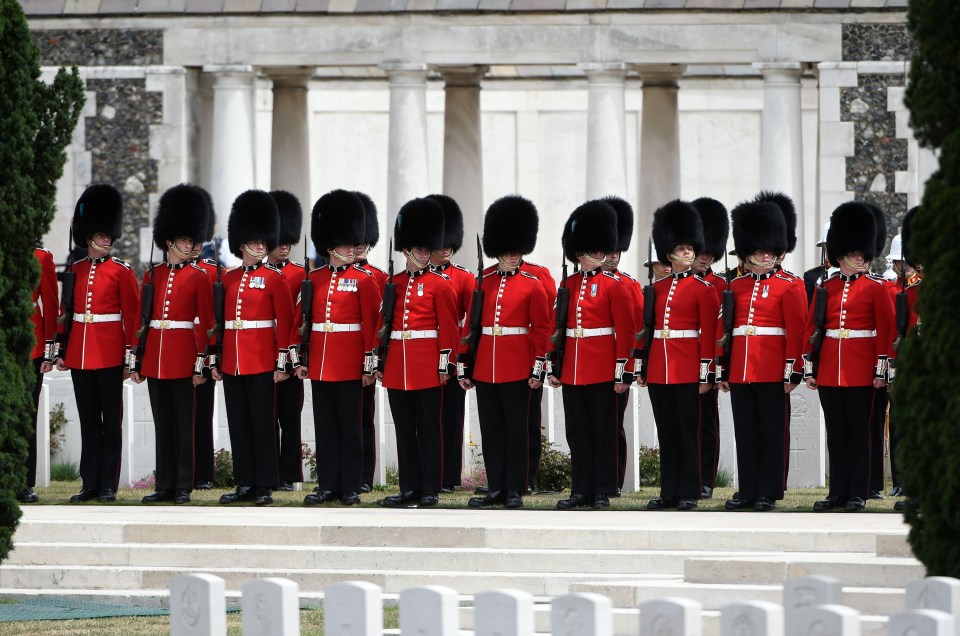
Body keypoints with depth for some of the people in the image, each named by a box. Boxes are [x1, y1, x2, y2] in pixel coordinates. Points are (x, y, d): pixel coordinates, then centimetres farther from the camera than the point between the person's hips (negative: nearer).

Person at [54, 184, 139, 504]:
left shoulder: (122, 271, -1)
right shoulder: (75, 271, 9)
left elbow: (132, 316, -3)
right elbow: (66, 314, 13)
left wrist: (131, 356, -8)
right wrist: (62, 351, 9)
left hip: (110, 355, -4)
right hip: (80, 354, 4)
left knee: (111, 420, 0)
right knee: (89, 422, 8)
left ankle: (108, 486, 3)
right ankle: (90, 484, 11)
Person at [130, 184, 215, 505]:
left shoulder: (198, 278, -1)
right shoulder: (152, 275, 9)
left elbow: (205, 323, -3)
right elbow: (140, 321, 11)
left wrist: (200, 365, -9)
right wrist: (135, 362, 7)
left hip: (183, 359, -4)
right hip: (155, 358, 4)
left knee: (183, 424, 0)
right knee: (162, 425, 8)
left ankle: (183, 487, 4)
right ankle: (165, 486, 13)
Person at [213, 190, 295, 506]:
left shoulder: (274, 278, -1)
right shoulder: (229, 279, 11)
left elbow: (285, 322, -3)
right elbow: (219, 321, 13)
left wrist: (281, 362, -8)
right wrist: (216, 360, 10)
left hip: (262, 362, -5)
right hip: (232, 361, 5)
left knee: (262, 422, -2)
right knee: (238, 424, 7)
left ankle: (265, 486, 1)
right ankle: (245, 484, 12)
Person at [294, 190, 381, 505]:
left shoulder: (364, 279, -2)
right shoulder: (314, 278, 8)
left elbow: (372, 324, -4)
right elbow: (302, 320, 10)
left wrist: (369, 364, -9)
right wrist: (301, 359, 6)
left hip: (349, 365, -4)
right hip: (319, 363, 4)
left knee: (350, 425, 1)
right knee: (325, 426, 7)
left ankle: (350, 487, 6)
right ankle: (327, 485, 12)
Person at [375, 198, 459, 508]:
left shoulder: (439, 284, 0)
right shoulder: (393, 284, 11)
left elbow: (448, 327, -3)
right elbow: (383, 324, 14)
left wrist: (446, 364, -8)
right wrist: (380, 362, 10)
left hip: (427, 366, -4)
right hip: (398, 367, 4)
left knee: (429, 429, -1)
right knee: (404, 430, 7)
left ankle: (430, 489, 3)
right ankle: (410, 488, 12)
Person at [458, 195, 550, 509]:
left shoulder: (532, 286, 1)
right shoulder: (483, 284, 8)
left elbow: (541, 329, 0)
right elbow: (470, 327, 9)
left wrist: (538, 369, -6)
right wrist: (464, 368, 6)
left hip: (517, 370, -3)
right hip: (485, 370, 3)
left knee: (515, 429, 1)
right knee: (491, 430, 6)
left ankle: (515, 490, 5)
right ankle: (496, 487, 12)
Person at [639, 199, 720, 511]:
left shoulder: (703, 289, -2)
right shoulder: (657, 288, 11)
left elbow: (708, 334, -4)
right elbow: (647, 329, 14)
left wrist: (705, 374, -9)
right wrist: (643, 369, 11)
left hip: (687, 371, -5)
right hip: (659, 371, 5)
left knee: (688, 432, -1)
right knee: (666, 433, 8)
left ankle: (689, 493, 3)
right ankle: (669, 492, 12)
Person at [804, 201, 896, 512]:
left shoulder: (875, 288, 0)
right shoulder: (825, 287, 8)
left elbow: (886, 331, -1)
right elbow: (811, 328, 9)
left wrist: (881, 370, -7)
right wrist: (809, 369, 6)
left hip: (860, 371, -3)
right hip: (829, 369, 3)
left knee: (858, 431, 0)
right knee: (836, 432, 7)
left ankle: (857, 494, 5)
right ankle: (838, 492, 12)